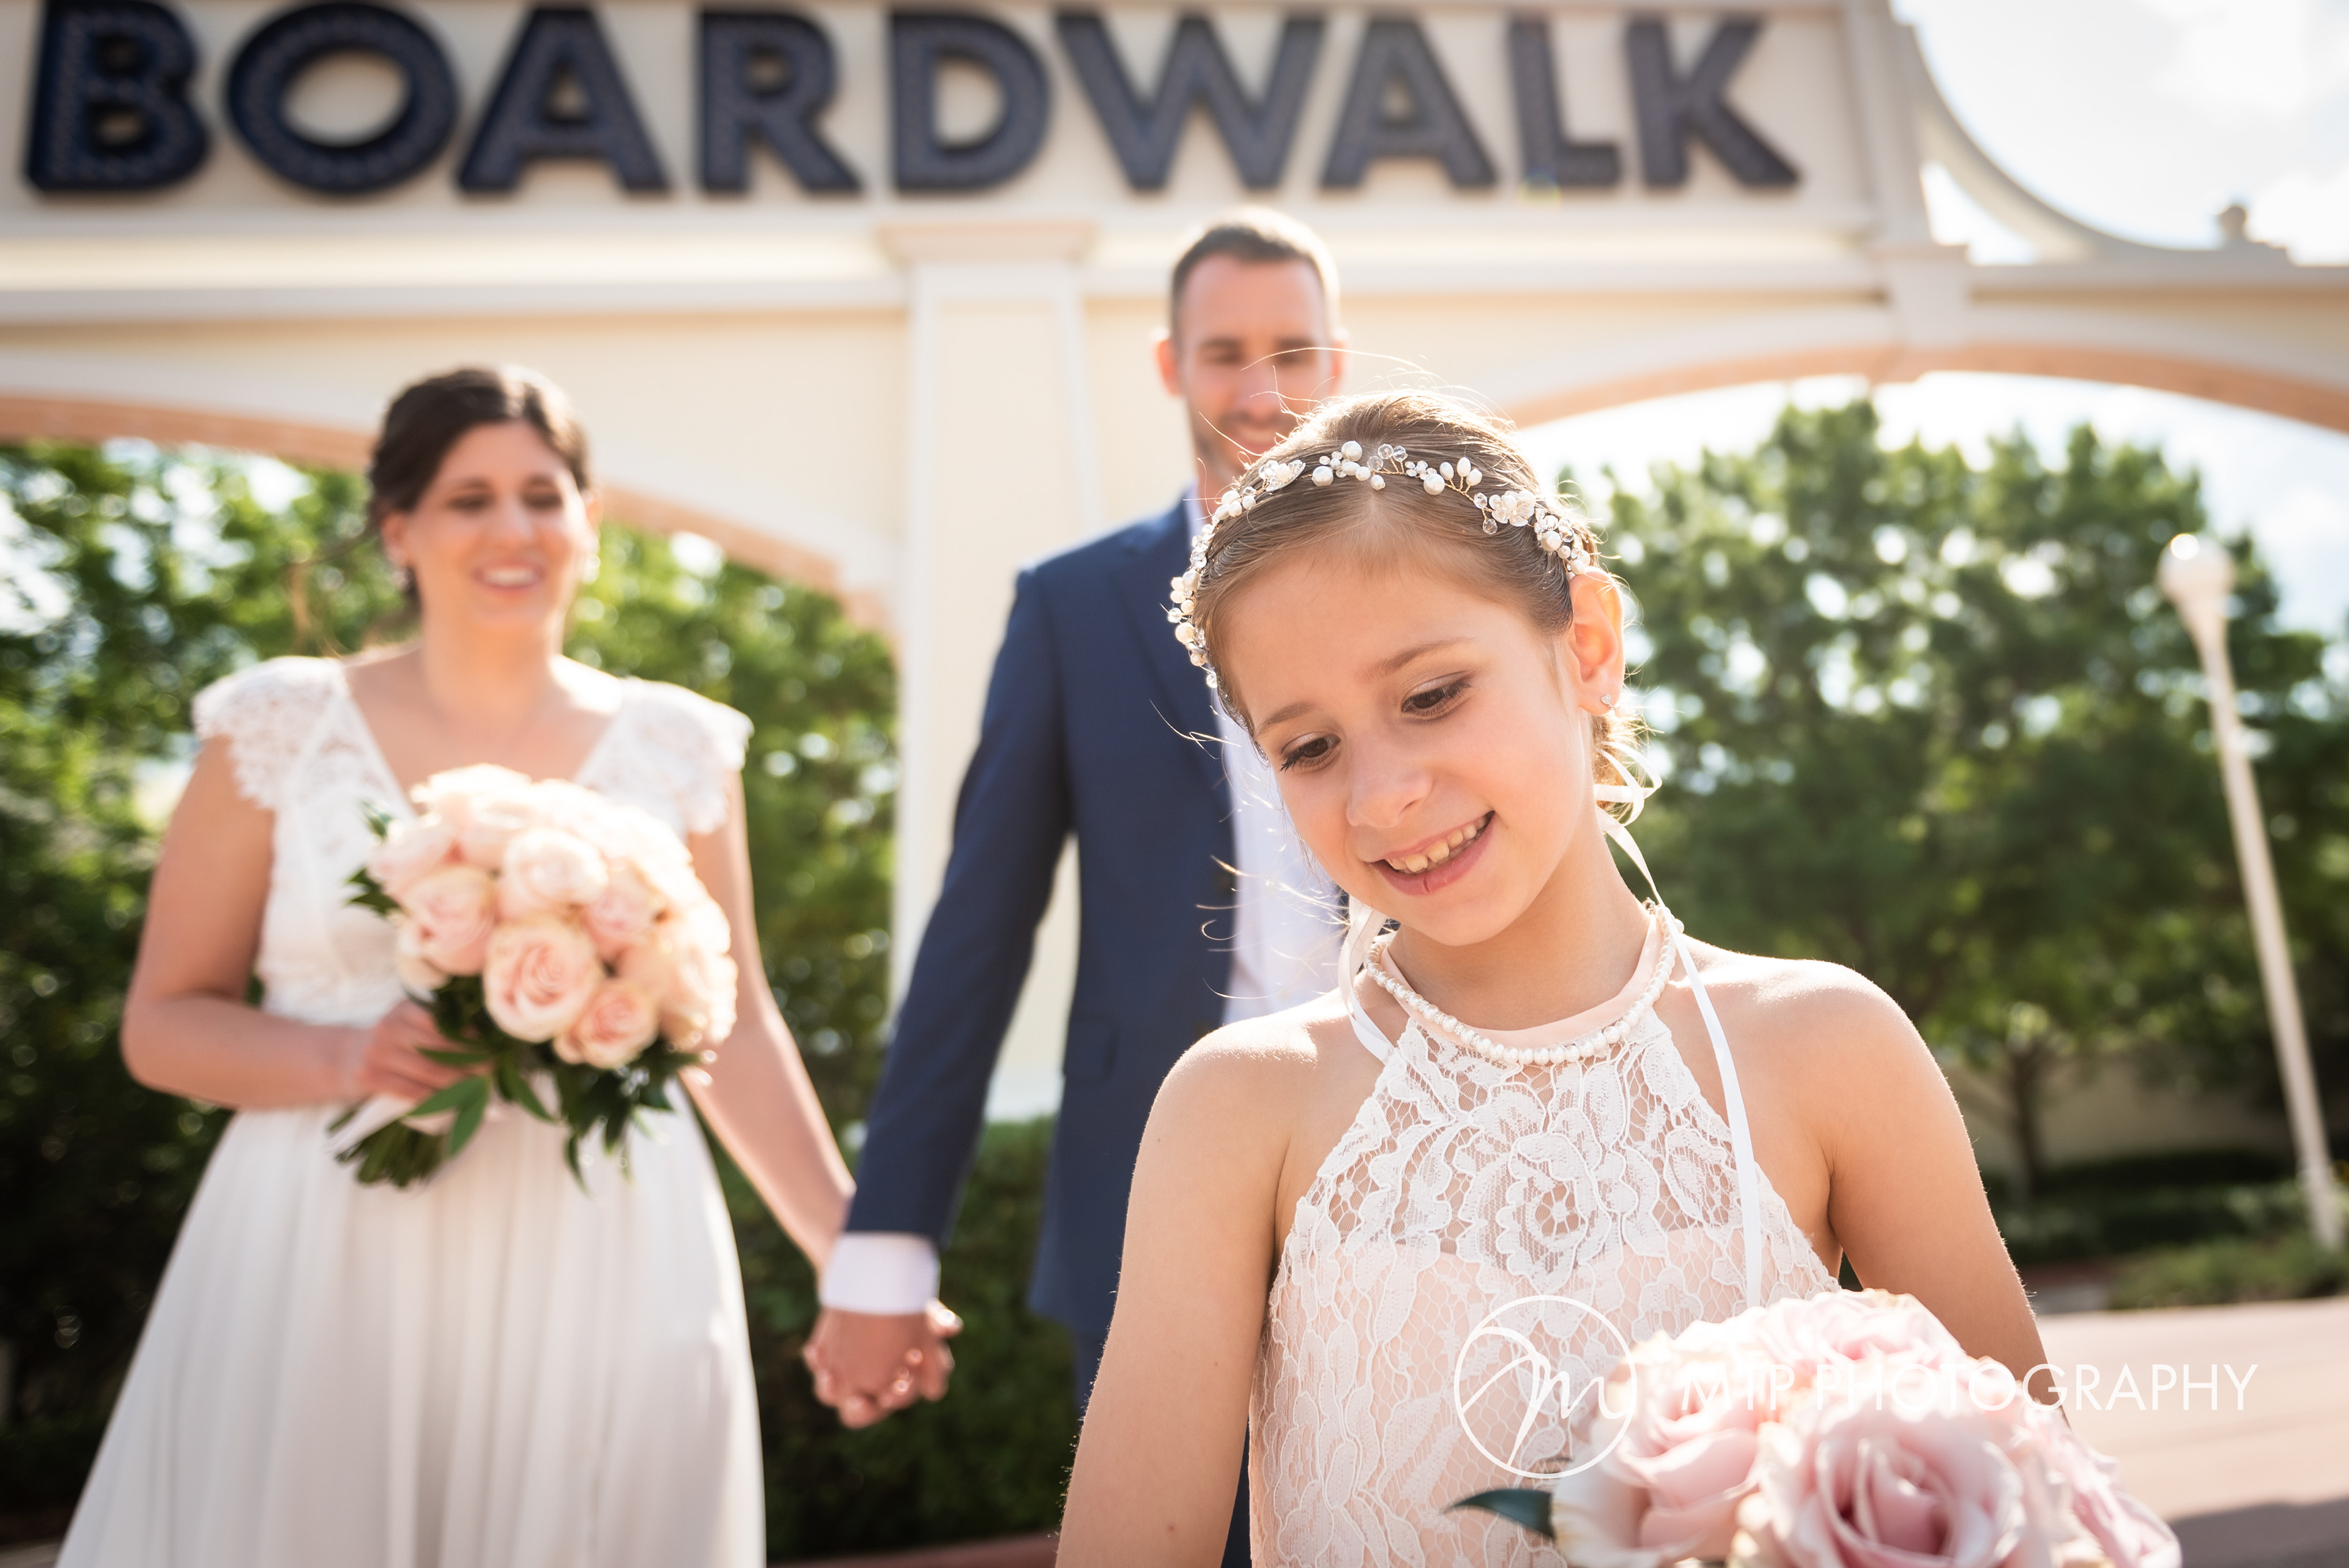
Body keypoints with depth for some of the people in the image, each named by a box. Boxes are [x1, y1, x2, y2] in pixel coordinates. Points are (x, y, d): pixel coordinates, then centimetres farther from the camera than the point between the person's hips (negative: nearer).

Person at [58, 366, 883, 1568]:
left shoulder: (675, 747, 5)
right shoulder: (283, 727, 2)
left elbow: (734, 1036, 9)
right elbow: (163, 1024, 5)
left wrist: (854, 1254, 2)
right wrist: (344, 1058, -14)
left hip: (603, 1277, 1)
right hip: (329, 1275, 0)